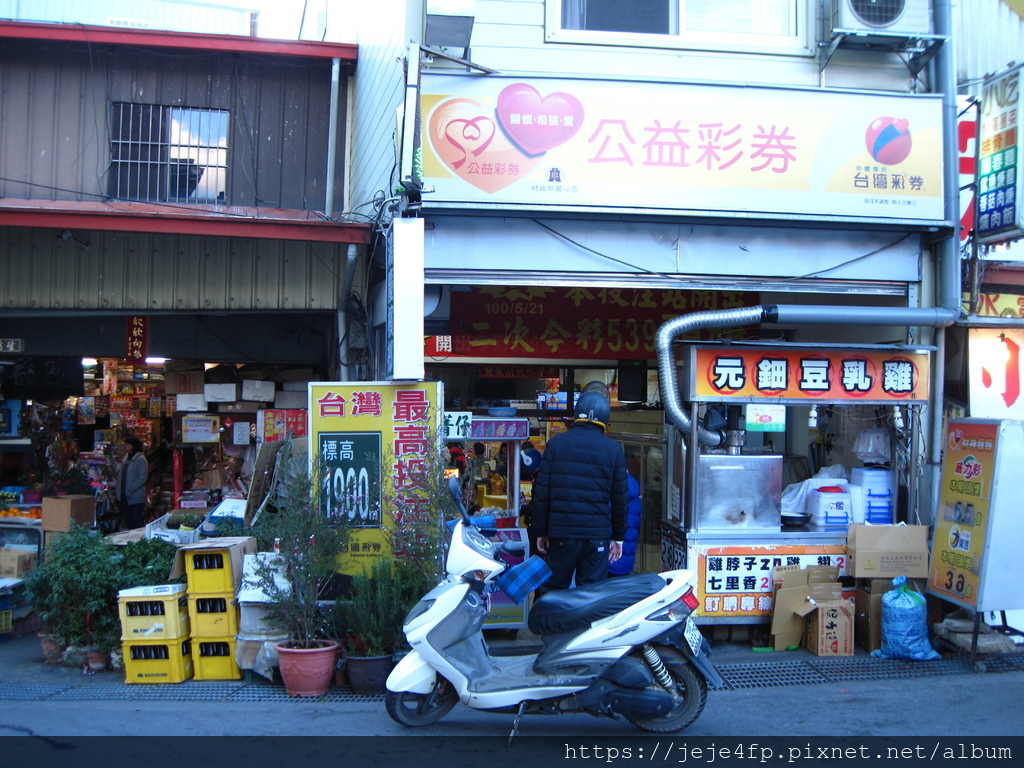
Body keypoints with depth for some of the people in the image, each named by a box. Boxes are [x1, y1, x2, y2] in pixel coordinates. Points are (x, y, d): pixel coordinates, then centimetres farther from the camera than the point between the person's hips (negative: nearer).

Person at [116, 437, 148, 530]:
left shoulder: (140, 459, -9)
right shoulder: (125, 459, 15)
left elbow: (143, 478, -16)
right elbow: (120, 476, 17)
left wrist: (130, 490, -20)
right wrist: (119, 495, 9)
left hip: (136, 499, -7)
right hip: (125, 498, 7)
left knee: (136, 525, -6)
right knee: (128, 525, 11)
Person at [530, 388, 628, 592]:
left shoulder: (556, 443, 1)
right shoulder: (613, 449, 3)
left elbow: (541, 492, 0)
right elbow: (620, 498, 4)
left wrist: (540, 531, 7)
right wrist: (618, 536, 13)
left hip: (561, 534, 0)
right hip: (597, 536, 0)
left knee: (554, 591, 10)